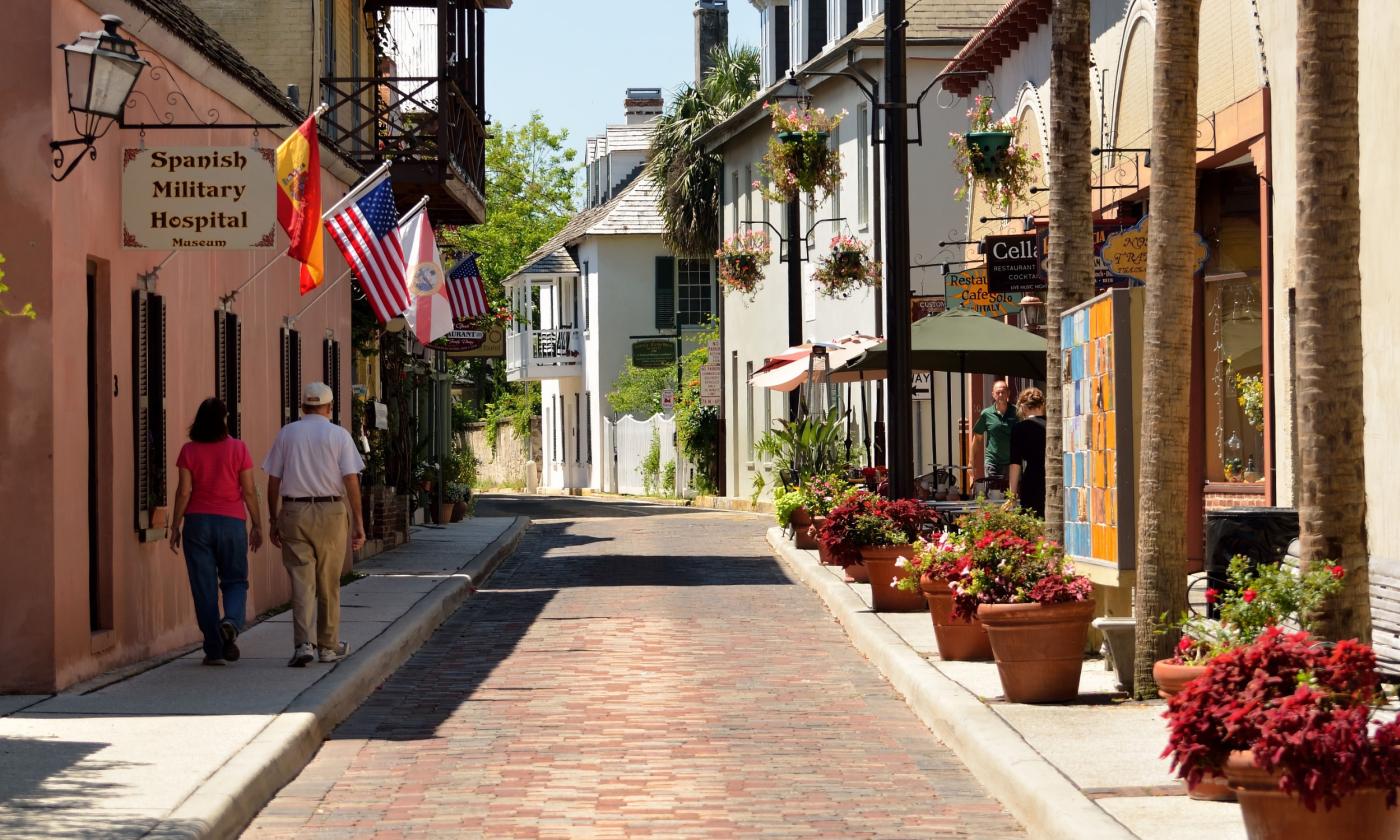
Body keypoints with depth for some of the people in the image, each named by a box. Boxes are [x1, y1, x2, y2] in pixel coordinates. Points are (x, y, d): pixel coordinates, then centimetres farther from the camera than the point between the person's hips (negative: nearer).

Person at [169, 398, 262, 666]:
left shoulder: (189, 451, -2)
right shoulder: (237, 448, -4)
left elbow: (183, 492, -3)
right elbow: (249, 491, -3)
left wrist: (175, 526, 5)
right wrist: (257, 525, 5)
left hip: (198, 523, 0)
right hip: (231, 522, 0)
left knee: (204, 587, 5)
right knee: (235, 580, 13)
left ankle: (214, 649, 3)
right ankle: (231, 621, -18)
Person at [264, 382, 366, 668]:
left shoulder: (287, 433, 6)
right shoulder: (339, 435, 0)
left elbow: (273, 481, 6)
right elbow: (351, 481, -5)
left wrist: (274, 521, 13)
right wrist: (359, 523, -2)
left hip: (293, 513, 1)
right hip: (330, 512, -1)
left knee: (301, 582, 0)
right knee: (329, 583, 10)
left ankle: (304, 644, -14)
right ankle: (329, 646, 19)